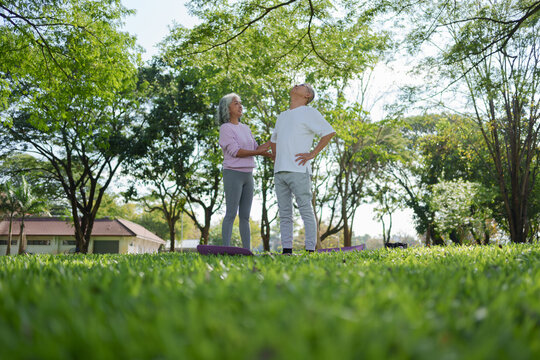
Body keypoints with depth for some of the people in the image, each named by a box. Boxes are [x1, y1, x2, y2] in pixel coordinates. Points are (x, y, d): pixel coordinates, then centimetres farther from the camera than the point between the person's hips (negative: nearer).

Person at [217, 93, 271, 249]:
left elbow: (257, 149, 13)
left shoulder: (245, 128, 17)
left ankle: (247, 250, 6)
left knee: (245, 216, 5)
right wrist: (258, 152, -12)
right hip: (232, 174, -7)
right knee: (231, 214, -10)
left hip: (247, 175, 7)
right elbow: (235, 152, -16)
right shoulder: (225, 128, -7)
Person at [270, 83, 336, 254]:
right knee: (284, 213, 6)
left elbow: (329, 132, -6)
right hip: (279, 171, 7)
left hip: (298, 170, -7)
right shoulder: (282, 117, 24)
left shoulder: (309, 113, 2)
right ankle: (287, 250, 9)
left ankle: (310, 250, -5)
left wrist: (313, 154, -10)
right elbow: (273, 140, 37)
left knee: (306, 210, -7)